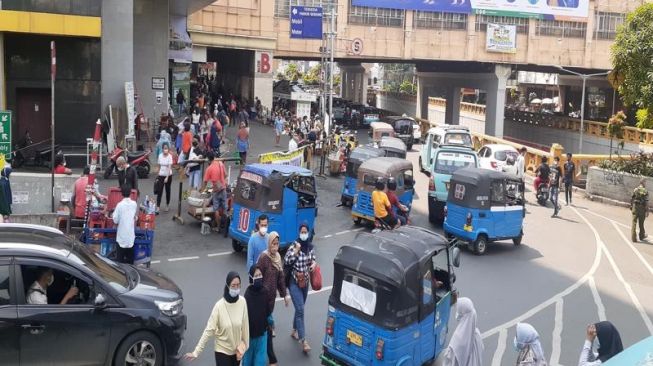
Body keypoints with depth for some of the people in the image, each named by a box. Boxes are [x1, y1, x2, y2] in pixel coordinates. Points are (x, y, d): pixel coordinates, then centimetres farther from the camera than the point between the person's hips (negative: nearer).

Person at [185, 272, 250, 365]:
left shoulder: (242, 302, -11)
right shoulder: (220, 306, -21)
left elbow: (245, 325, 0)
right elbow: (209, 329, -20)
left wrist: (244, 344, 6)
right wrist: (196, 352, -21)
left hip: (237, 350, 4)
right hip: (222, 350, -4)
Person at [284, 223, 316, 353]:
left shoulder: (310, 247, 3)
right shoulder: (294, 246, -13)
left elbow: (313, 259, 17)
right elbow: (286, 261, -18)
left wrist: (314, 263, -5)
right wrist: (296, 251, -25)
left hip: (305, 281, 6)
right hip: (294, 282, -6)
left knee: (300, 308, 18)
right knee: (300, 310, -11)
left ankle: (295, 331, 39)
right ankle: (303, 340, -11)